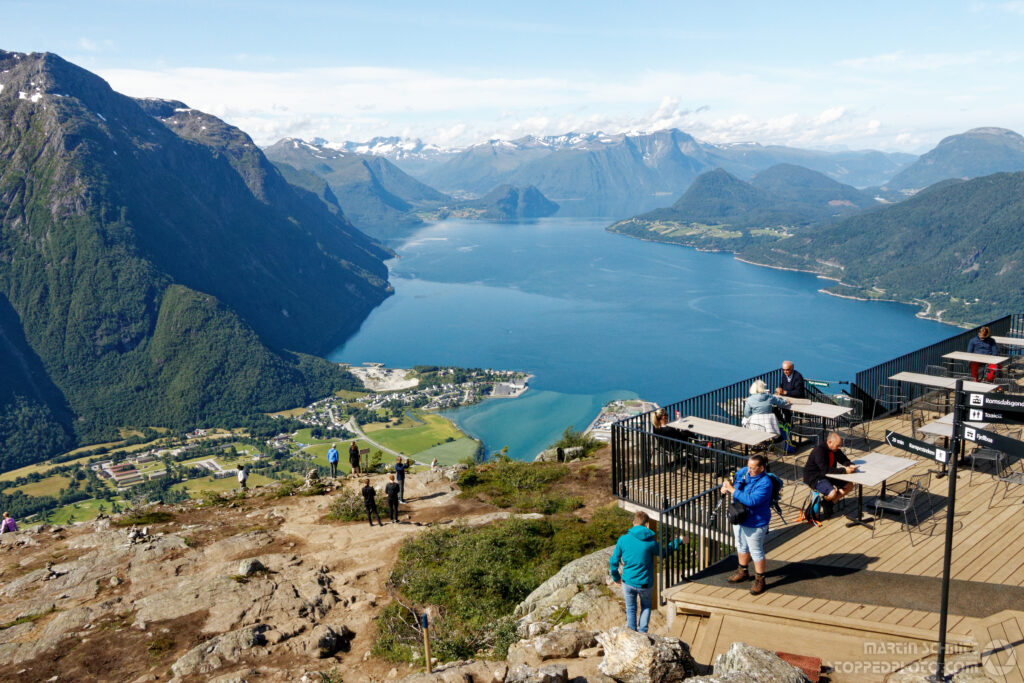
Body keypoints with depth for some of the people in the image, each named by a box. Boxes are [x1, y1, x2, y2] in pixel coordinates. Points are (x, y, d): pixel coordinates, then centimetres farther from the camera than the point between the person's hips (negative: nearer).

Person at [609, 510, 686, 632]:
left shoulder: (623, 539, -11)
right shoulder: (650, 541, -15)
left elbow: (613, 562, -4)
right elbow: (662, 552, 6)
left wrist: (616, 577, 13)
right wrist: (679, 541, 15)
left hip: (628, 582, 1)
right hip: (645, 584, -1)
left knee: (631, 609, 20)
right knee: (646, 606, 26)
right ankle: (642, 631, 18)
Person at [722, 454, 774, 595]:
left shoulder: (764, 483, -27)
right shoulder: (743, 472, -6)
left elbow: (751, 500, -37)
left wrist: (732, 489, -33)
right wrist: (725, 486, -9)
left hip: (755, 524, -8)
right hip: (739, 518, 8)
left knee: (756, 552, 7)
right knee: (741, 547, 25)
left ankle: (759, 580, 26)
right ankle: (743, 572, 46)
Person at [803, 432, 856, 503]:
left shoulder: (835, 450, 0)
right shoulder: (819, 450, -26)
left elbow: (844, 460, 13)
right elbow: (825, 469, -32)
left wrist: (851, 465, -11)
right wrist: (844, 471, -32)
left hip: (829, 475, 9)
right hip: (815, 477, -9)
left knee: (849, 485, -2)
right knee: (832, 493, -30)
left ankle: (831, 502, 1)